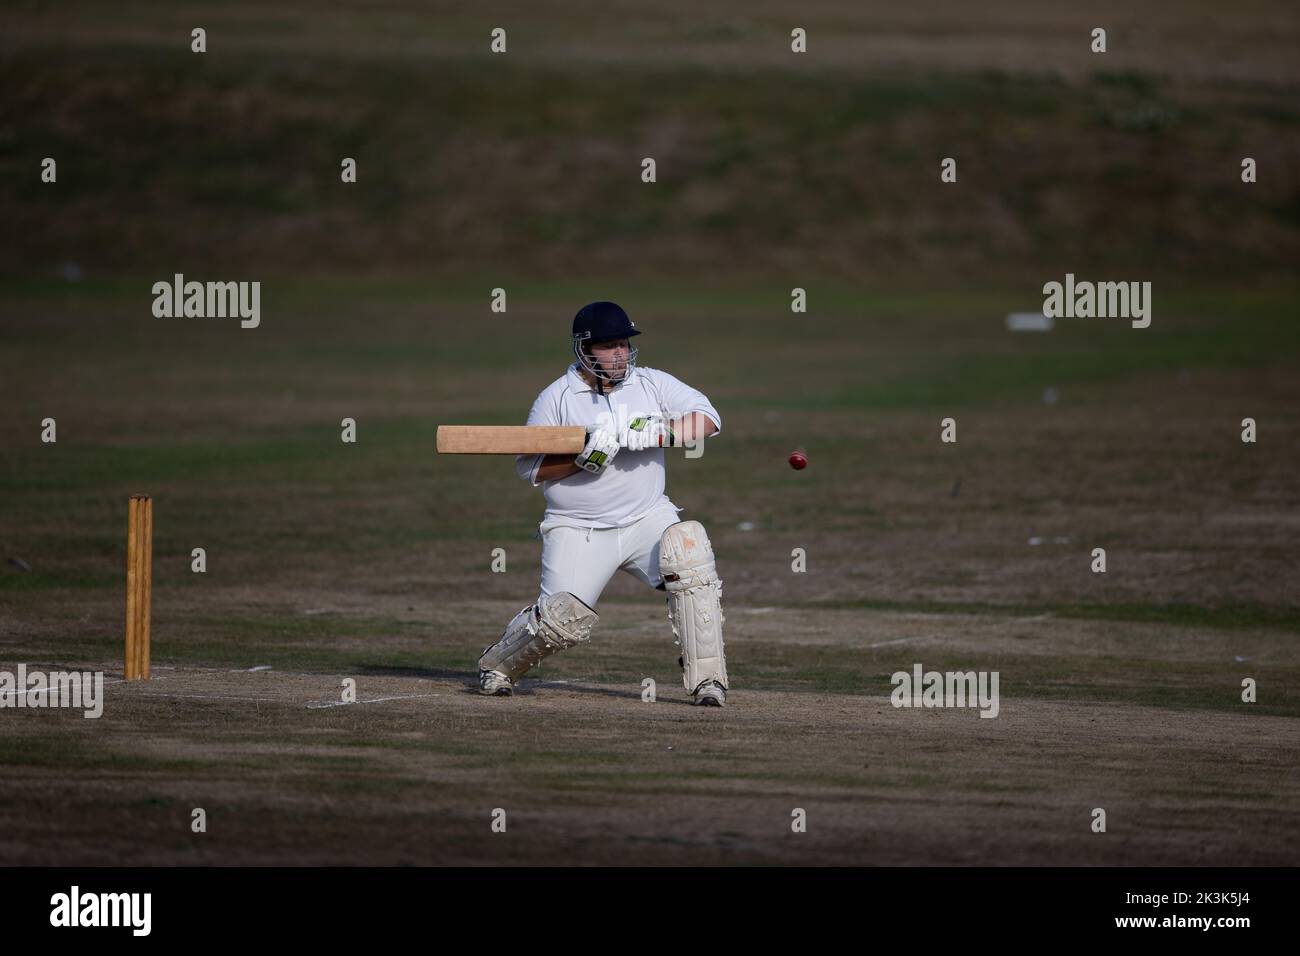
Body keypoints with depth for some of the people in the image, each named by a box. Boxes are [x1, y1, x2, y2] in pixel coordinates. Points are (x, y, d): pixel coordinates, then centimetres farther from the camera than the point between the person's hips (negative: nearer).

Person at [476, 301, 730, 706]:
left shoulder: (652, 384, 5)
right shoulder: (556, 398, -2)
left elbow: (708, 419, -5)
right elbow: (529, 467, -4)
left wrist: (660, 433, -22)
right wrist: (582, 457, -19)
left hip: (648, 518, 2)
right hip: (578, 530, -2)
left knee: (689, 547, -26)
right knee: (564, 618, -16)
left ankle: (706, 679, -19)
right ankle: (497, 664, 17)